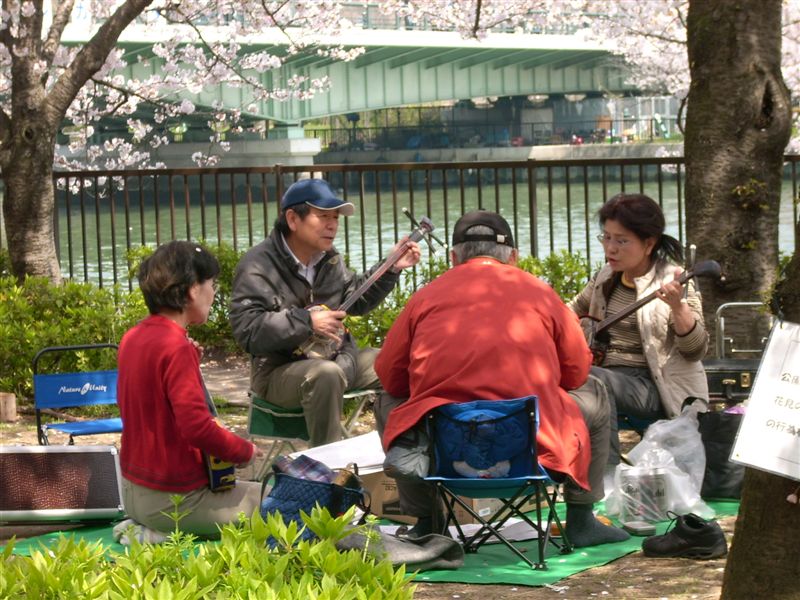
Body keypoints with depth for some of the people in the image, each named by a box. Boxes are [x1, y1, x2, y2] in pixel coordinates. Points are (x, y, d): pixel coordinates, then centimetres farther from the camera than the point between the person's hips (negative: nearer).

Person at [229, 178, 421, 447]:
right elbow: (246, 330, -25)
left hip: (337, 356, 8)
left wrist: (390, 269, 8)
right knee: (327, 374, -37)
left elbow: (356, 300, 22)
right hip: (279, 370, -8)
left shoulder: (329, 259, 9)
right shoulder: (258, 266, -16)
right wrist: (307, 322, -27)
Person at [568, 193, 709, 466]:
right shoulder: (606, 277, 11)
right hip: (610, 375, 6)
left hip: (655, 388, -6)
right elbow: (574, 309, 32)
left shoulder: (672, 281, -7)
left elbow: (696, 351, -16)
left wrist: (678, 306, -33)